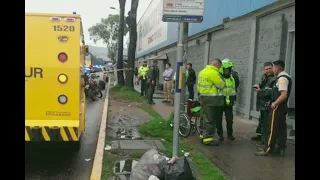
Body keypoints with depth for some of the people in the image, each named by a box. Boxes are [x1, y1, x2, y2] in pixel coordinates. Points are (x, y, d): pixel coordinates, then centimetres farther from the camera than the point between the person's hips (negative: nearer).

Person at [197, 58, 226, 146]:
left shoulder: (202, 71, 12)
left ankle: (203, 135, 25)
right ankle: (208, 138, 0)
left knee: (204, 117, 16)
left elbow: (199, 85, 15)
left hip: (203, 97, 9)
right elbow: (221, 85, -12)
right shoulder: (213, 73, -17)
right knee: (210, 119, -4)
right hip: (212, 99, -9)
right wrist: (220, 79, 6)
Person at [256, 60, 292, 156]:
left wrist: (274, 104, -17)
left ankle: (268, 149, 2)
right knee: (281, 128, 13)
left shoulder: (282, 78, -19)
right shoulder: (286, 77, 14)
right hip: (282, 107, 10)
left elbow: (284, 95, -27)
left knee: (273, 129, -4)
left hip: (277, 107, -10)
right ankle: (281, 148, 20)